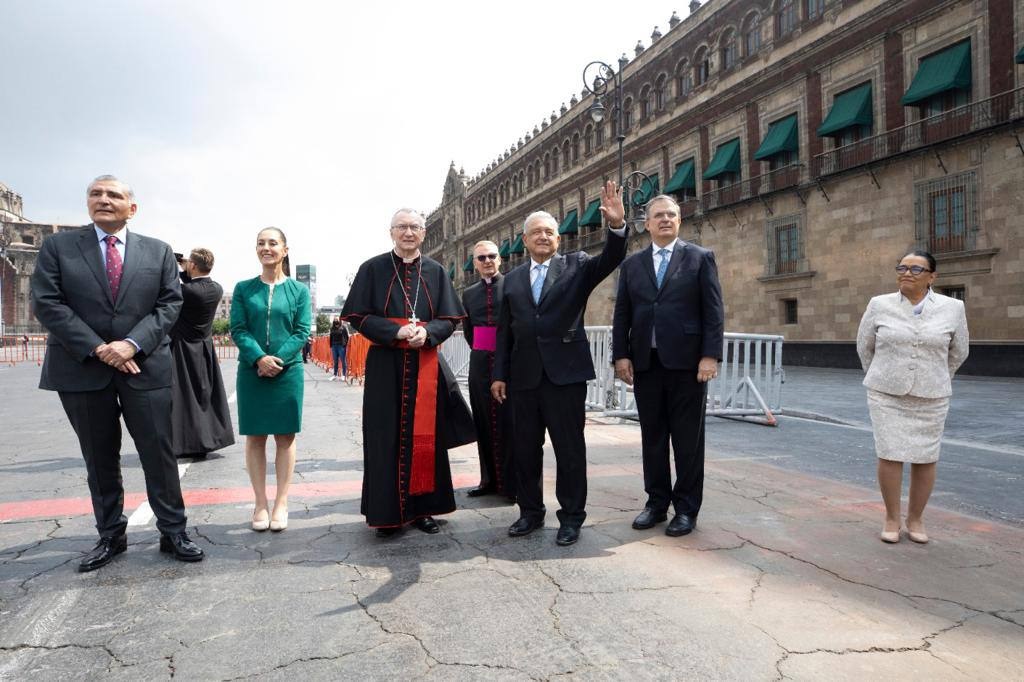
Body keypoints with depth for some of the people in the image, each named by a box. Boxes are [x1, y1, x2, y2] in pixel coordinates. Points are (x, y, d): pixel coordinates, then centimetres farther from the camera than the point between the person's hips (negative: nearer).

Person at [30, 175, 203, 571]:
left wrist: (132, 343, -14)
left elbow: (169, 303, 1)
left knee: (159, 455, 2)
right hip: (83, 369, 0)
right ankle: (110, 537, 24)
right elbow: (46, 304, -3)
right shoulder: (58, 246, 5)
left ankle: (173, 532, 13)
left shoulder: (158, 251, 7)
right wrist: (98, 349, -13)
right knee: (99, 460, 11)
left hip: (144, 366, 0)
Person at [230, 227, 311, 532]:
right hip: (251, 372, 1)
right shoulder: (243, 288, 7)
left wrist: (278, 359, -16)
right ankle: (261, 504, 14)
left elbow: (302, 332, -2)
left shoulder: (299, 290, 5)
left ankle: (281, 504, 12)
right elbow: (238, 329, -1)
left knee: (285, 437, 4)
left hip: (288, 371, -1)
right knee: (255, 437, 5)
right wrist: (259, 358, -17)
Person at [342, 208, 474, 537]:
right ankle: (387, 512, 11)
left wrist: (427, 332, -15)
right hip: (385, 365, -2)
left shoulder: (435, 271, 9)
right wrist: (396, 331, -16)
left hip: (426, 364, 2)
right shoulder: (373, 269, 3)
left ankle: (423, 508, 17)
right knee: (387, 438, 1)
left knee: (425, 437, 5)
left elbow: (449, 319, 6)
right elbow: (358, 316, -2)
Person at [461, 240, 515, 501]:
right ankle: (489, 480, 19)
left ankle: (514, 482, 6)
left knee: (509, 421, -3)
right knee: (484, 421, 8)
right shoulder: (469, 294, 13)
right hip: (479, 362, 5)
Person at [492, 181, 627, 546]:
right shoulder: (513, 279, 12)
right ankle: (530, 512, 27)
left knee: (570, 449, 5)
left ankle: (571, 516, 19)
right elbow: (504, 331, 12)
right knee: (525, 449, 11)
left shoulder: (576, 265, 4)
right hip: (523, 376, 4)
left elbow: (609, 260, -14)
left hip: (565, 373, -3)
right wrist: (500, 374, 8)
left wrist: (617, 226, -32)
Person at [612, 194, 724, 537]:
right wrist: (621, 355, 1)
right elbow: (622, 314, 10)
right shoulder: (632, 264, 12)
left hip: (686, 362, -3)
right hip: (645, 363, 3)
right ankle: (656, 502, 23)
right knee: (652, 436, 10)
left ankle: (686, 508, 17)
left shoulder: (700, 258, 4)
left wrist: (711, 355, -10)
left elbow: (714, 311, -2)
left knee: (688, 439, 4)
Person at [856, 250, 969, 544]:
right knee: (890, 455, -2)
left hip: (930, 398, 1)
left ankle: (916, 519, 24)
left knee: (926, 458, 7)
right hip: (887, 395, -1)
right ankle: (891, 518, 14)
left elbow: (958, 352, 12)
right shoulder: (879, 305, -4)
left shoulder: (952, 308, -2)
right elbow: (865, 347, 9)